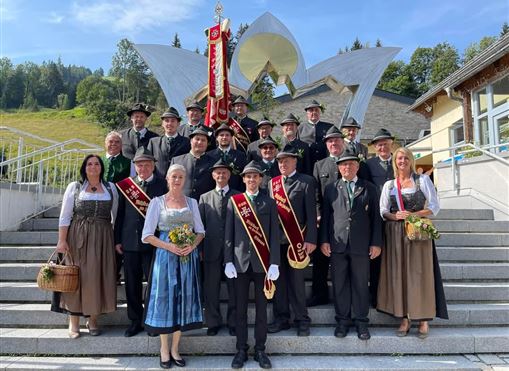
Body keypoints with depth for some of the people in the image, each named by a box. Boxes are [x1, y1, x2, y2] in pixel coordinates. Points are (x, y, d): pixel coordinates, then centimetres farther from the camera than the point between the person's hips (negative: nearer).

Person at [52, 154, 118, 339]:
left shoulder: (110, 188, 8)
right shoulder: (74, 187, 4)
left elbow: (115, 215, 9)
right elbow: (65, 216, 0)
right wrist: (62, 240, -8)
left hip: (102, 238, 1)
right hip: (77, 237, -1)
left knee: (97, 276, 4)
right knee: (76, 276, 2)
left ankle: (93, 319, 18)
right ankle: (73, 321, 14)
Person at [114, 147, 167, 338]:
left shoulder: (162, 184, -3)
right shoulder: (126, 184, 7)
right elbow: (121, 213, 8)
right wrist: (117, 240, 7)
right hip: (130, 241, 4)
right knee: (132, 284, 12)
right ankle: (135, 321, 27)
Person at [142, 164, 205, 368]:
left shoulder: (192, 202, 9)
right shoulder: (157, 202, 1)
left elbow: (200, 231, 10)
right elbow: (147, 235, -3)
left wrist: (192, 245, -11)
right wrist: (169, 246, -16)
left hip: (188, 256, 3)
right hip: (165, 255, -2)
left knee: (183, 299, 7)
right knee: (164, 299, 3)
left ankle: (175, 349, 22)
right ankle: (164, 349, 19)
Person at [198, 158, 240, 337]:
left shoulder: (238, 196, 5)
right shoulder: (205, 198, 9)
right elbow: (200, 225, 6)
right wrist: (200, 248, 0)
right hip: (212, 249, 1)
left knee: (234, 288, 7)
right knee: (211, 289, 8)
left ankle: (233, 323, 22)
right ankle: (213, 323, 23)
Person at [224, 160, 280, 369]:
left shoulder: (269, 203, 4)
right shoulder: (233, 201, 5)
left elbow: (274, 235, 1)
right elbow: (228, 234, 4)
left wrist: (274, 263, -6)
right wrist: (228, 261, -3)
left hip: (262, 263, 0)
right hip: (240, 262, 0)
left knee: (261, 309, 8)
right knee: (240, 309, 8)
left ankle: (260, 350, 21)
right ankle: (241, 350, 21)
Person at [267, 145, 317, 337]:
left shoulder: (306, 181, 1)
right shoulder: (272, 183, 14)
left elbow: (311, 212, -4)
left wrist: (310, 240, -11)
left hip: (297, 239, -4)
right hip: (275, 239, 4)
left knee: (297, 281, 1)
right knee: (278, 280, 9)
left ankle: (301, 320, 16)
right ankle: (281, 318, 22)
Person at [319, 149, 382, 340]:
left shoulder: (369, 188, 8)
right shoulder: (331, 189, 9)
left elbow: (375, 217, 5)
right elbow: (325, 216, 7)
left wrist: (376, 243, 0)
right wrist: (324, 240, 0)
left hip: (361, 245, 0)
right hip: (337, 244, 1)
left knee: (361, 284, 7)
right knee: (339, 284, 6)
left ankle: (361, 321, 20)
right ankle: (342, 320, 20)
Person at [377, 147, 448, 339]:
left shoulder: (423, 180, 5)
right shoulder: (389, 185, 11)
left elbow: (434, 207, 0)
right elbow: (383, 211, 8)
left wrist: (413, 215, -14)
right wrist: (396, 216, -13)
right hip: (395, 234, 2)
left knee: (419, 274, 0)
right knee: (398, 274, 2)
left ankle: (424, 319, 11)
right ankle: (404, 319, 12)